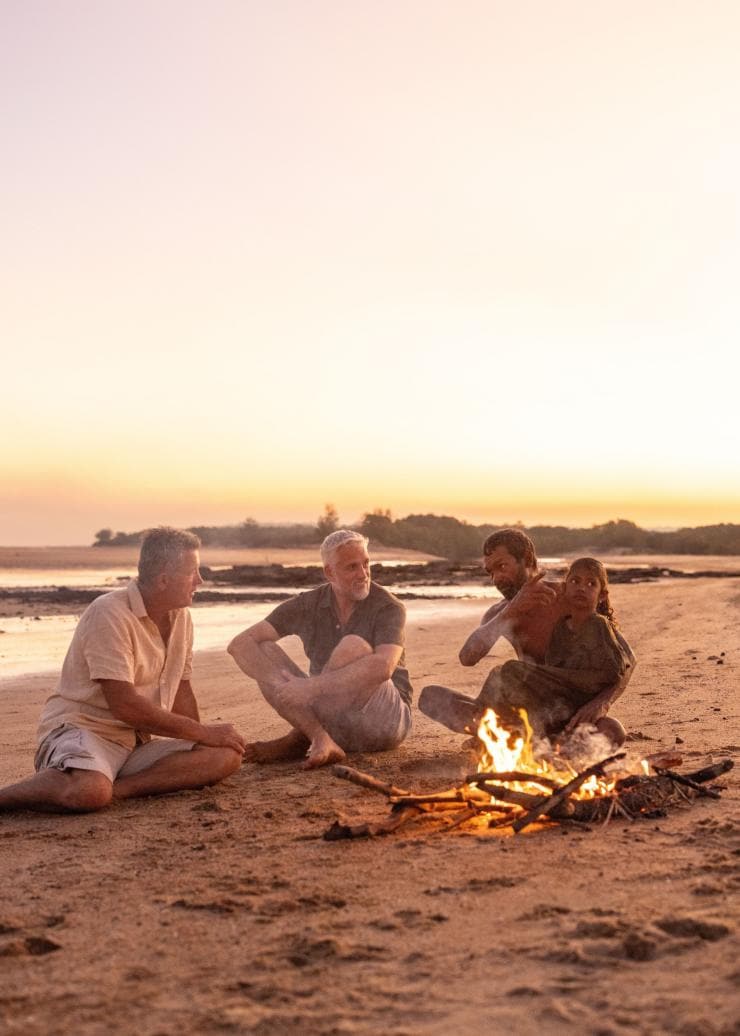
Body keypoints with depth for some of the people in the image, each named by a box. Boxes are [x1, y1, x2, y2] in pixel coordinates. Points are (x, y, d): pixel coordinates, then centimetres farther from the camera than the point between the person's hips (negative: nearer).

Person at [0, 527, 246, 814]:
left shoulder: (180, 616, 9)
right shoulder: (109, 613, -16)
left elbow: (181, 690, 17)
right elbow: (124, 705, -22)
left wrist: (202, 736, 3)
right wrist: (203, 733, -15)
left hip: (140, 742, 8)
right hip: (80, 729, -8)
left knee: (227, 755, -16)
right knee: (90, 792, -41)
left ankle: (116, 788, -22)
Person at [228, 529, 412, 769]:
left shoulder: (388, 608, -11)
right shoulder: (309, 605, 0)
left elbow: (383, 667, -31)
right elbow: (240, 644, -6)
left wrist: (312, 686, -38)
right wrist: (278, 682, -25)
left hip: (384, 719, -4)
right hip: (332, 719, 4)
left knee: (353, 645, -30)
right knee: (263, 651, -12)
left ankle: (298, 742, -22)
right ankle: (321, 742, -28)